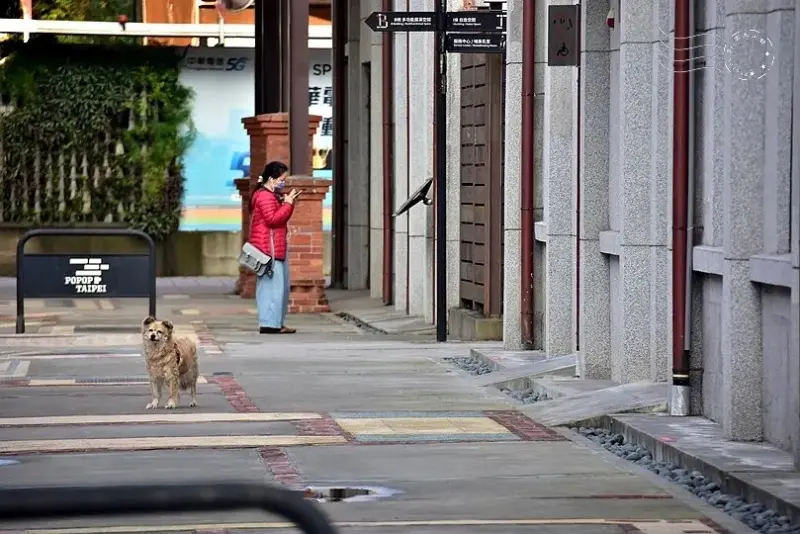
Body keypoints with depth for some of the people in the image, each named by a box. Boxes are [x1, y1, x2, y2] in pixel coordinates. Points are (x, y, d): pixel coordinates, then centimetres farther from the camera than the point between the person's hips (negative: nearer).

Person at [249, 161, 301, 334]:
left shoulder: (271, 195, 20)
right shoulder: (264, 196, -13)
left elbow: (281, 218, 21)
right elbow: (273, 219, -22)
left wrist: (286, 202, 8)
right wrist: (288, 204, -17)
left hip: (276, 247, 11)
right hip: (269, 247, -11)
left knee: (281, 285, 12)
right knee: (273, 284, -12)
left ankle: (276, 322, 15)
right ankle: (270, 323, -13)